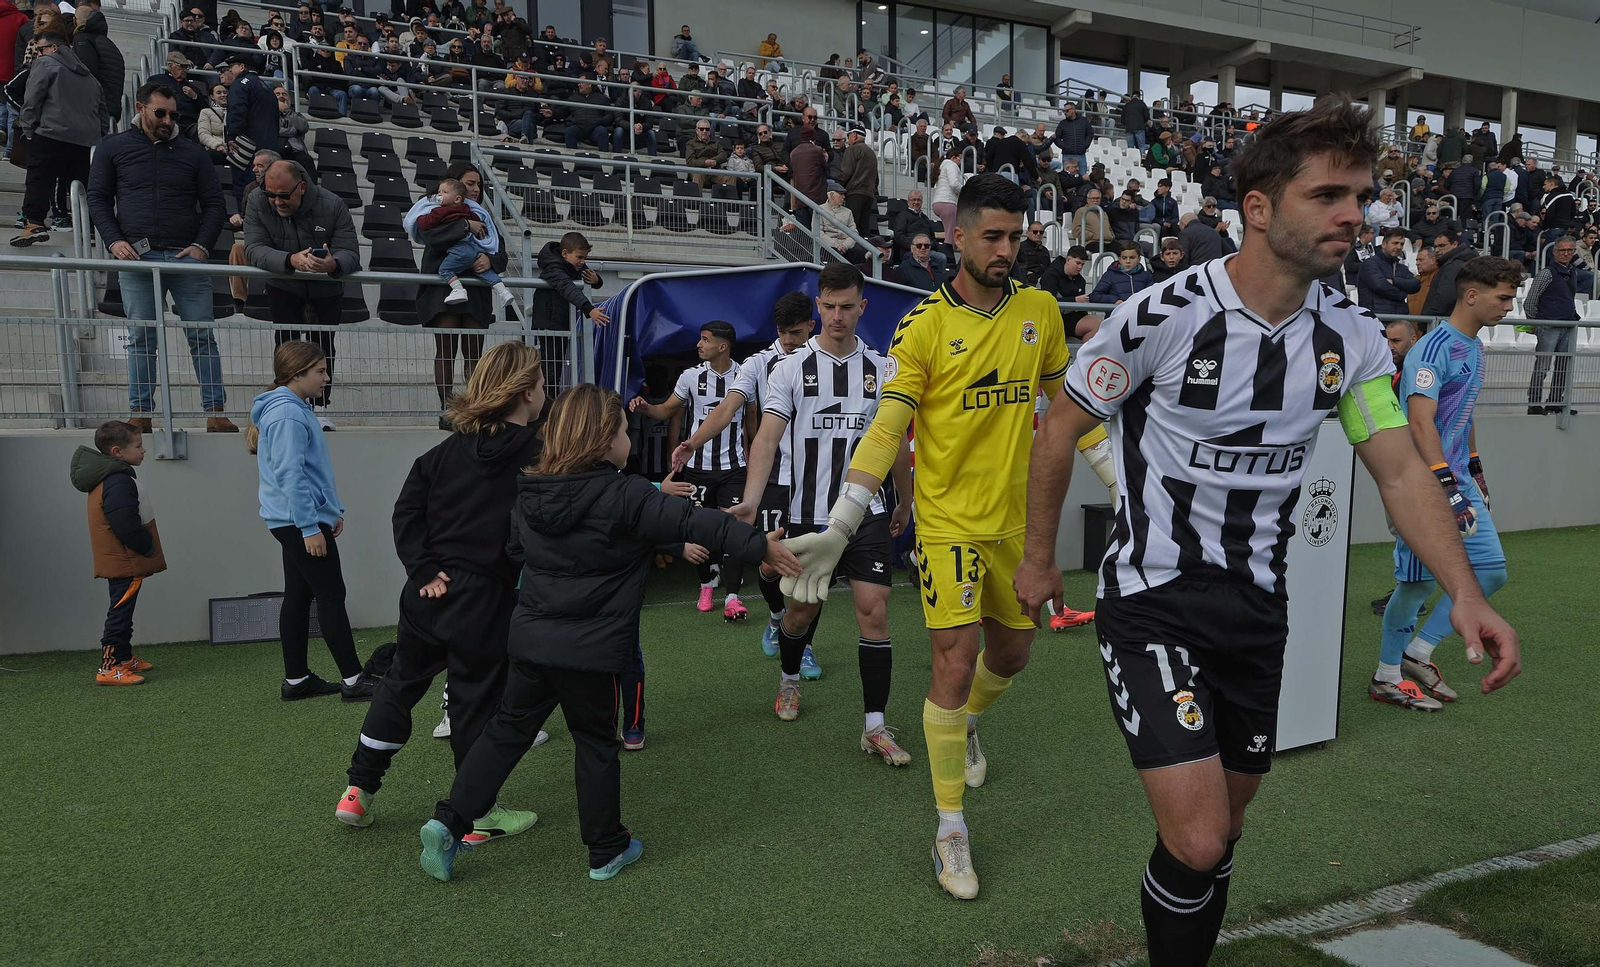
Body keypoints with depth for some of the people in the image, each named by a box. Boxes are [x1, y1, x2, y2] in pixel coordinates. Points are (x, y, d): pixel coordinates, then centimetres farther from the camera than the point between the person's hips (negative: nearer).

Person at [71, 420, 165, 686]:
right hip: (126, 562, -11)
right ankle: (109, 668, -2)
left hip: (119, 561, 11)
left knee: (122, 611, 19)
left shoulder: (108, 477, 12)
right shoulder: (119, 482, -23)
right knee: (120, 612, -6)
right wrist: (148, 548, -12)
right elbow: (128, 527, -26)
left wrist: (147, 548, 15)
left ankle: (124, 658, 31)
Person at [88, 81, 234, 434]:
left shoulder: (192, 152, 15)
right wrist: (113, 240, -4)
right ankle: (140, 414, 3)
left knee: (202, 335, -4)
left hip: (187, 256, 0)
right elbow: (98, 199, 12)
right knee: (141, 337, -1)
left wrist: (202, 245, -3)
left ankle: (215, 412, -2)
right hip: (136, 258, 0)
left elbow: (214, 204, 12)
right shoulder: (113, 148, 14)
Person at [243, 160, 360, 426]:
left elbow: (350, 253, -29)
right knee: (286, 344, -8)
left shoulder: (332, 205, -24)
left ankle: (320, 407, 10)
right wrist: (291, 260, -50)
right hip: (283, 286, 1)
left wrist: (333, 265, -54)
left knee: (322, 345, 1)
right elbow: (254, 248, -30)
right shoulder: (257, 202, -20)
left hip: (327, 287, -1)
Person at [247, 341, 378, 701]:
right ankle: (352, 679, -2)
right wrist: (310, 527, -23)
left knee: (298, 597, 12)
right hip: (301, 522, -10)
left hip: (295, 523, 10)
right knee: (331, 595, -7)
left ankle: (296, 679, 18)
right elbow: (290, 475, -22)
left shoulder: (296, 408, 16)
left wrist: (333, 511, 22)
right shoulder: (287, 414, -17)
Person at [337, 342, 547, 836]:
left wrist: (425, 569, -4)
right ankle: (478, 815, 23)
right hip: (486, 601, -5)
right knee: (478, 703, 8)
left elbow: (406, 510, -1)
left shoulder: (448, 449, 4)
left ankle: (358, 792, 30)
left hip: (430, 593, 5)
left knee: (400, 684, 23)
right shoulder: (537, 457, -10)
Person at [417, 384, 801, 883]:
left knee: (508, 729, 18)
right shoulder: (626, 496, -16)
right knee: (595, 743, 10)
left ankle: (449, 821, 11)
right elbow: (694, 522, -18)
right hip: (593, 651, -5)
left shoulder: (529, 494, 3)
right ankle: (607, 850, 23)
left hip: (530, 639, 5)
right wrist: (761, 546, -13)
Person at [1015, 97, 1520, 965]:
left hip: (1257, 603, 6)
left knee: (1224, 824, 18)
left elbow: (1400, 470, 1)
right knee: (1198, 840, -12)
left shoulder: (1352, 336, -2)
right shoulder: (1162, 316, -18)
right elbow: (1059, 429, -7)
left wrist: (1464, 593, -14)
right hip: (1153, 599, -5)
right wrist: (1039, 558, 1)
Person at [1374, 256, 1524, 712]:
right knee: (1419, 581, -3)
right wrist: (1449, 489, -30)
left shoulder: (1473, 347, 14)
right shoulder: (1433, 348, -16)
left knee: (1492, 569, 7)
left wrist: (1475, 470, 26)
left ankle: (1417, 653, 17)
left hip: (1457, 479, 9)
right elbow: (1420, 422, -25)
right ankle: (1386, 676, 13)